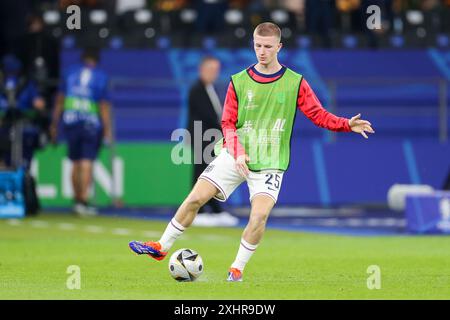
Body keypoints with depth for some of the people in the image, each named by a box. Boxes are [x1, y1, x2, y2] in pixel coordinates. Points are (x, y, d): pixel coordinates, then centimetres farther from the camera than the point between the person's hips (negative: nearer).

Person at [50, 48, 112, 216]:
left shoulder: (70, 73, 7)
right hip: (92, 124, -3)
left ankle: (77, 200, 21)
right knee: (87, 163, -7)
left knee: (75, 163, 13)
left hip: (70, 122, 3)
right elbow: (104, 105, -6)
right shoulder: (101, 77, -1)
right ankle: (83, 202, -14)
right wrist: (107, 129, -5)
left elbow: (59, 101, 8)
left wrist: (54, 124, 14)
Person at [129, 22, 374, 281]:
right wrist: (237, 152, -12)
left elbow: (319, 115, 0)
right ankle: (162, 247, 7)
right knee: (195, 198, -8)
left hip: (270, 162, -1)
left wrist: (347, 125, -17)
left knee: (260, 214, -20)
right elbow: (228, 123, 4)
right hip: (234, 156, 2)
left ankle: (237, 269, -3)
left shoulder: (296, 83, 0)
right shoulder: (239, 82, 4)